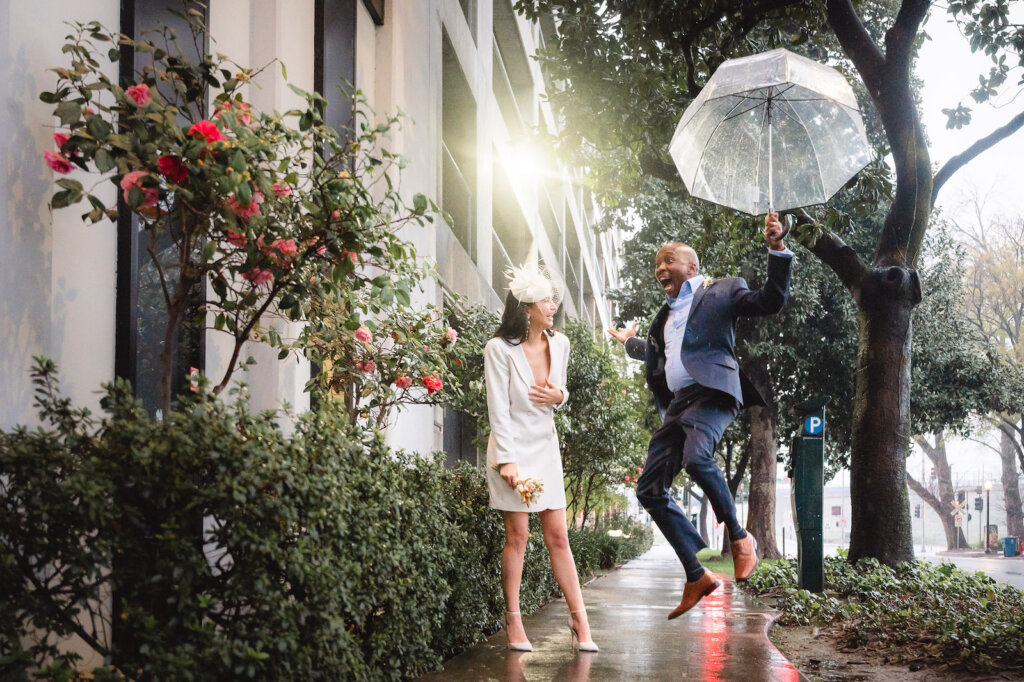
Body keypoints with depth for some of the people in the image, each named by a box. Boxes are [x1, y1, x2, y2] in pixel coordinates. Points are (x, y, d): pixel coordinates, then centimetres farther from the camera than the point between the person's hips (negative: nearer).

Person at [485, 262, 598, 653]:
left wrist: (559, 396, -6)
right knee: (517, 535, -3)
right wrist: (507, 460, -19)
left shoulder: (559, 344, 3)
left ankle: (580, 621, 4)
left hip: (546, 446, 5)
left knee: (558, 536, 4)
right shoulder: (500, 349, -12)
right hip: (513, 448, -4)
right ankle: (513, 622, 7)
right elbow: (498, 410, -13)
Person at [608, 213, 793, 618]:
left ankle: (738, 536, -15)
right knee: (650, 490, -2)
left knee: (696, 456, -37)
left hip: (711, 393, -8)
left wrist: (777, 250, -16)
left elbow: (771, 301, -6)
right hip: (677, 403, 8)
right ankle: (697, 576, 4)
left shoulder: (721, 292, 7)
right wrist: (629, 343, 57)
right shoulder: (667, 314, 27)